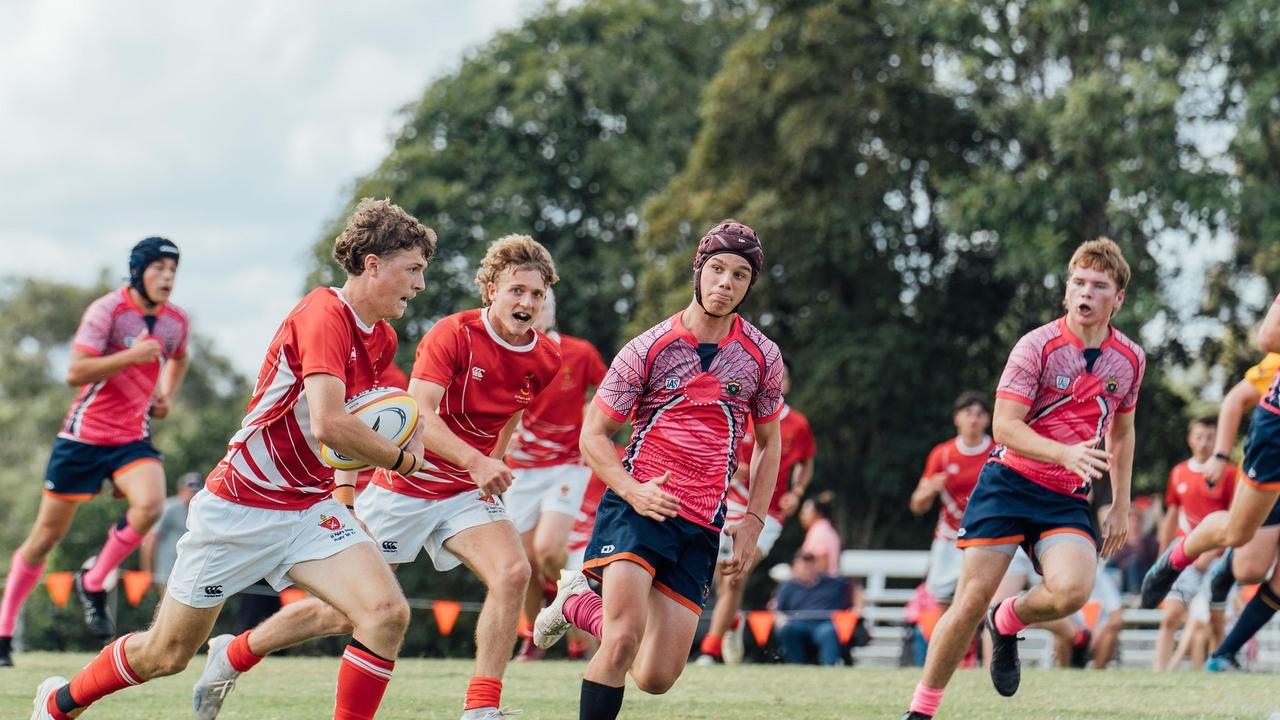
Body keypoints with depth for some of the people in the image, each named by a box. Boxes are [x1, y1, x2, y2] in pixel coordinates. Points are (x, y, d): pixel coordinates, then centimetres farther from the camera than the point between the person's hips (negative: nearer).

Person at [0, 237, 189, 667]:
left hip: (133, 437, 4)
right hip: (84, 435, -4)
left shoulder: (176, 321, 3)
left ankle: (93, 584, -3)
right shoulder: (106, 311, -13)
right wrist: (130, 356, -29)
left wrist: (166, 397, 10)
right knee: (48, 534, 3)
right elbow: (75, 373, -20)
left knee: (150, 505, -26)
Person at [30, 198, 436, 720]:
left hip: (311, 508, 7)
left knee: (387, 613, -20)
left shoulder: (383, 340, 7)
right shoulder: (324, 314, -20)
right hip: (239, 506, -7)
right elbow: (327, 423, -33)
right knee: (166, 654, 8)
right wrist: (401, 459, -18)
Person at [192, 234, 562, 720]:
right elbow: (419, 415, -28)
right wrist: (475, 461, -41)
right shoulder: (453, 334, -18)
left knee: (513, 572, -25)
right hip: (406, 485, -4)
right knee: (344, 613, 2)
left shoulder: (545, 361, -1)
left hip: (467, 492, 4)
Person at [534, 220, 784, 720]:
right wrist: (634, 491, -16)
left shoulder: (762, 357, 5)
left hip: (702, 525, 3)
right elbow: (594, 436, 1)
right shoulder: (649, 349, -3)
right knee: (625, 637, -27)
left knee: (657, 678, 1)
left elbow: (768, 443, 18)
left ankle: (581, 604, 27)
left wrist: (754, 521, 8)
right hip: (637, 506, -3)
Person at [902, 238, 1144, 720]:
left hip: (1068, 499, 3)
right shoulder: (1037, 346, -9)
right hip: (1010, 482, -3)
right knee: (972, 601, -9)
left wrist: (1121, 505, 16)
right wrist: (1065, 453, -29)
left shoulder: (1129, 359, 5)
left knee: (1071, 590, -25)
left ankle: (1008, 623, 9)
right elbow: (1005, 427, -14)